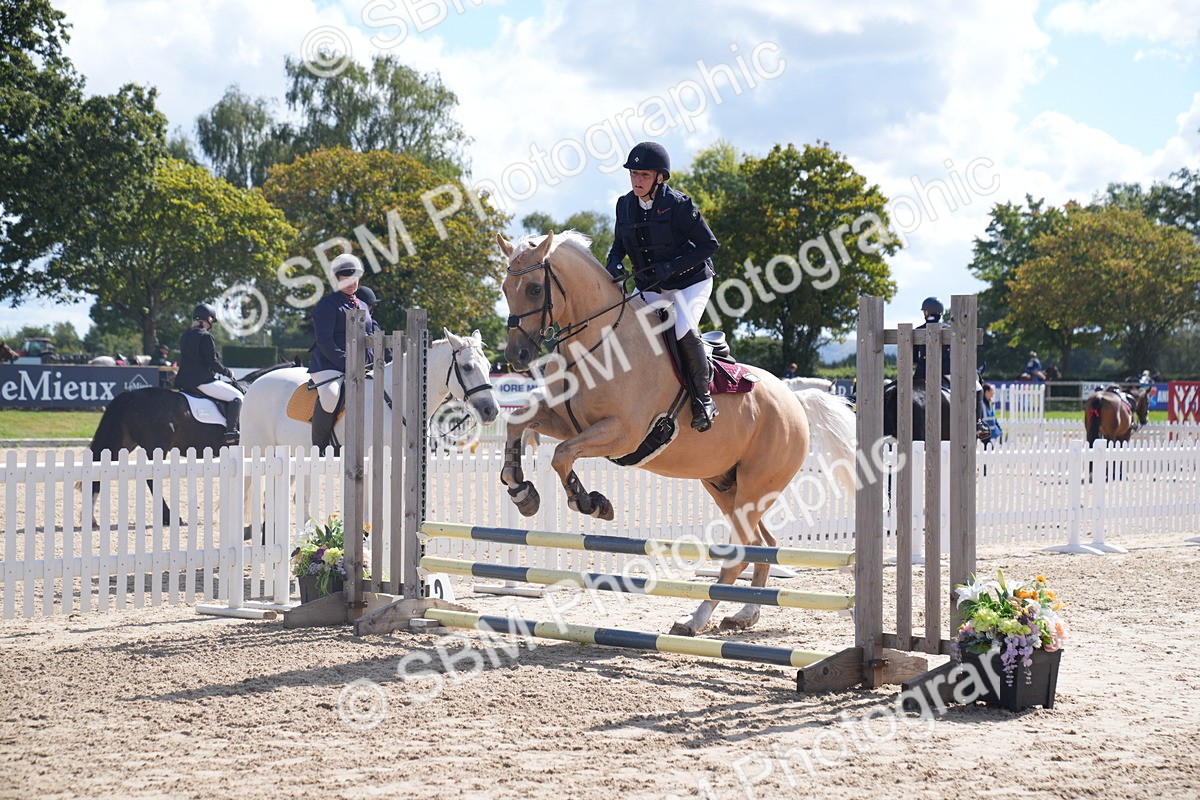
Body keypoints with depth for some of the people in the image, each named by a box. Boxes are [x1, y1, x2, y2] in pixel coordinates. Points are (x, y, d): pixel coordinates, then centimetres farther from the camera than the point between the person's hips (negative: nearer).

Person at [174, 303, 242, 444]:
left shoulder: (186, 335, 15)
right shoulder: (205, 337, -12)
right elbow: (212, 362, -16)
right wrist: (228, 373, 0)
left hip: (185, 382, 9)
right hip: (202, 381, -9)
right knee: (237, 396, -6)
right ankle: (231, 433, -17)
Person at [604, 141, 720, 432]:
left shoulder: (678, 205, -18)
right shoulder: (625, 205, -1)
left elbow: (709, 245, -16)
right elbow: (620, 243, 13)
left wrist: (672, 266, -24)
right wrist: (613, 263, -10)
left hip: (691, 281, -6)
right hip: (651, 287, 6)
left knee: (683, 328, -29)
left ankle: (703, 397, -12)